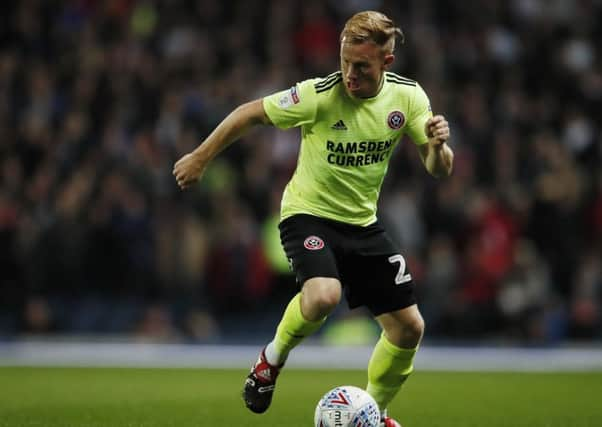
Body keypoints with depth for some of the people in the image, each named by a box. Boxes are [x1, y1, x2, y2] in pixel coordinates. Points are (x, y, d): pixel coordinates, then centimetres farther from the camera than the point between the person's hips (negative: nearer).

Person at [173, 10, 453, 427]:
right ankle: (273, 357, -3)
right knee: (324, 295, -34)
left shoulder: (408, 96, -9)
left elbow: (439, 170, -4)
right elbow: (250, 113, -9)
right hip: (308, 214, -5)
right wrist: (201, 157, -4)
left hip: (362, 222, 5)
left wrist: (438, 145, -27)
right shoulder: (320, 95, -22)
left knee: (410, 327, 1)